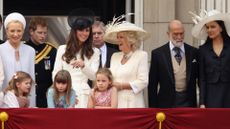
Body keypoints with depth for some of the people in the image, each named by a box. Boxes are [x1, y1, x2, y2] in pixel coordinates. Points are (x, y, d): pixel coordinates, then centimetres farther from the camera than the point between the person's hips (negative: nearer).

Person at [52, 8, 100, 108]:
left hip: (82, 94, -1)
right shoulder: (62, 49, 10)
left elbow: (94, 76, -1)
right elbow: (56, 73, 9)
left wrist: (83, 65, -20)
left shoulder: (94, 52, 8)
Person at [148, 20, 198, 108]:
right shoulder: (158, 53, 2)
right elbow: (152, 85, 3)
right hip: (167, 103, -1)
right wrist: (153, 108, 0)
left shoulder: (193, 52, 6)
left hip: (188, 103, 1)